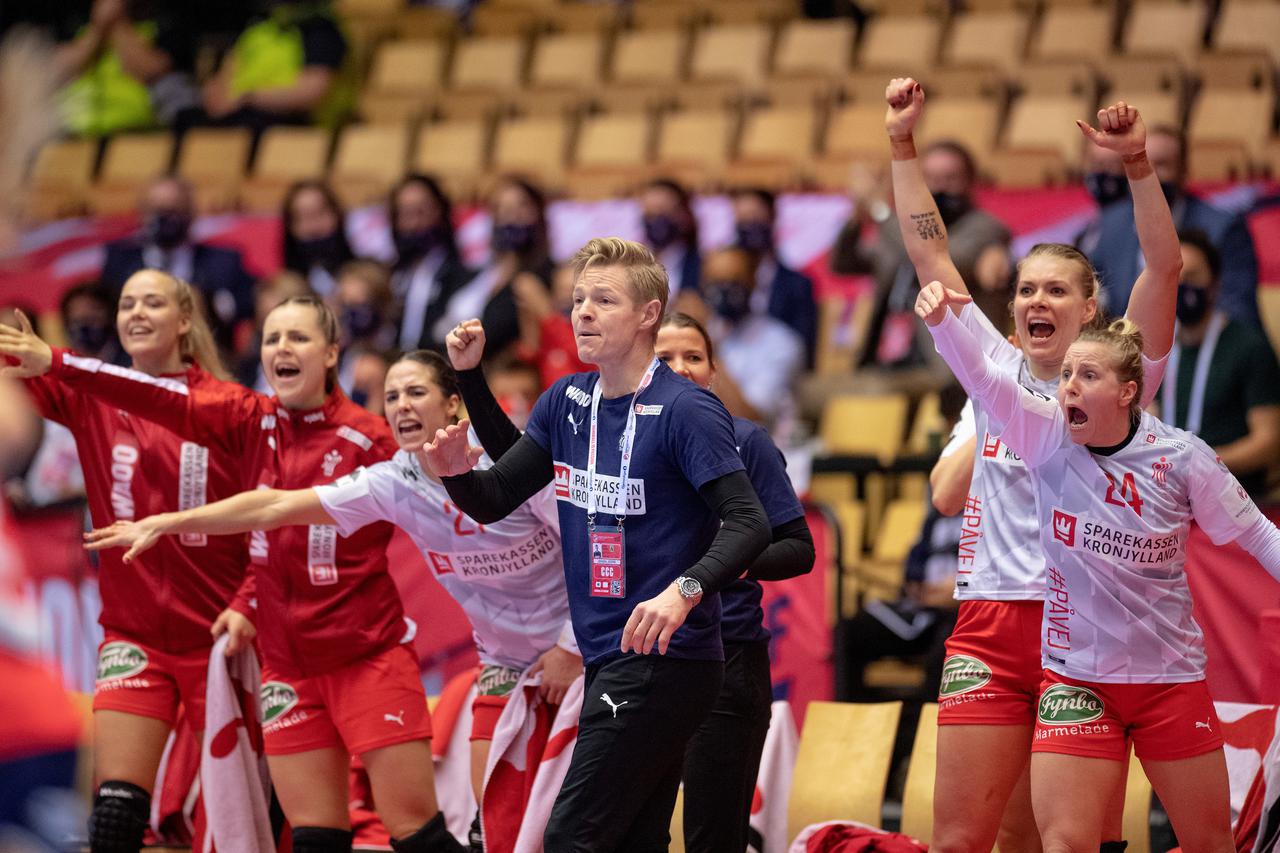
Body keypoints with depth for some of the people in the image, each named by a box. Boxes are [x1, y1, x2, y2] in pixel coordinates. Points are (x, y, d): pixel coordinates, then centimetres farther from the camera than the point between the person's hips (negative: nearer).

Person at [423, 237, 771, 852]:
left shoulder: (685, 410, -13)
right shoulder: (566, 402, 10)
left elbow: (748, 523, -21)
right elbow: (494, 500, 13)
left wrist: (685, 589, -37)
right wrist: (458, 473, -10)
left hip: (663, 659, -8)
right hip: (608, 662, 8)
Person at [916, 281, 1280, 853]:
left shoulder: (1180, 457, -9)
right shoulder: (1048, 437, -8)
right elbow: (981, 377, -25)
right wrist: (941, 319, -42)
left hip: (1171, 677, 0)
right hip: (1076, 676, 0)